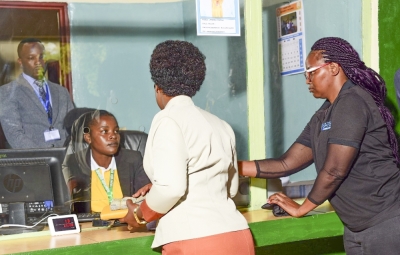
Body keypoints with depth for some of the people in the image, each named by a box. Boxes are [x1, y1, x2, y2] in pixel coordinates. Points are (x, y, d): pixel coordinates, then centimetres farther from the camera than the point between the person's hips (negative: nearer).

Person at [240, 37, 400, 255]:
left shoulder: (352, 102, -16)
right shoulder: (322, 117, 11)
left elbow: (335, 171, -20)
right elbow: (286, 164, 11)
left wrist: (301, 208, -6)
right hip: (357, 227, 8)